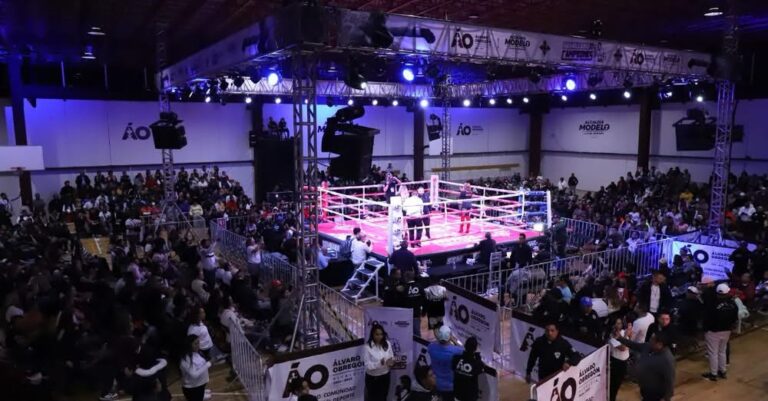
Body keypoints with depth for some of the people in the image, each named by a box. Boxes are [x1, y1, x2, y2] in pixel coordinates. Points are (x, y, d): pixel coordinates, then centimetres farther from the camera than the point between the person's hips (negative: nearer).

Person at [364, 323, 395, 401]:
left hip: (385, 376, 4)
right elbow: (367, 365, -21)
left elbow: (392, 357, 3)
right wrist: (380, 363, -34)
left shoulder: (387, 343, -6)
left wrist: (391, 362, -21)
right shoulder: (367, 347, -20)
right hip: (372, 378, -4)